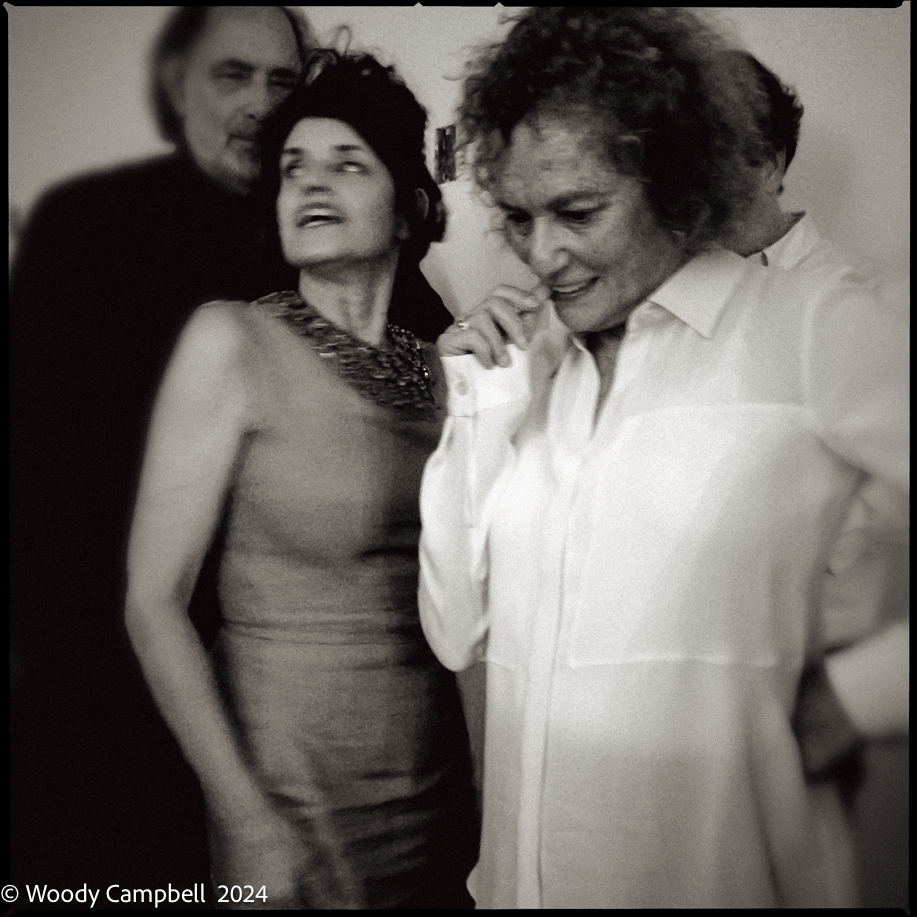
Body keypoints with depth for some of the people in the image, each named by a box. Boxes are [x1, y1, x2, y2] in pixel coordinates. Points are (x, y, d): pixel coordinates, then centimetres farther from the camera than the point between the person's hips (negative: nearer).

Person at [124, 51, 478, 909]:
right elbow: (153, 600, -12)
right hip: (295, 794, -4)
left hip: (439, 781, 5)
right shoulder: (232, 339, -10)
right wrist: (248, 822, -13)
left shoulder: (434, 365, 2)